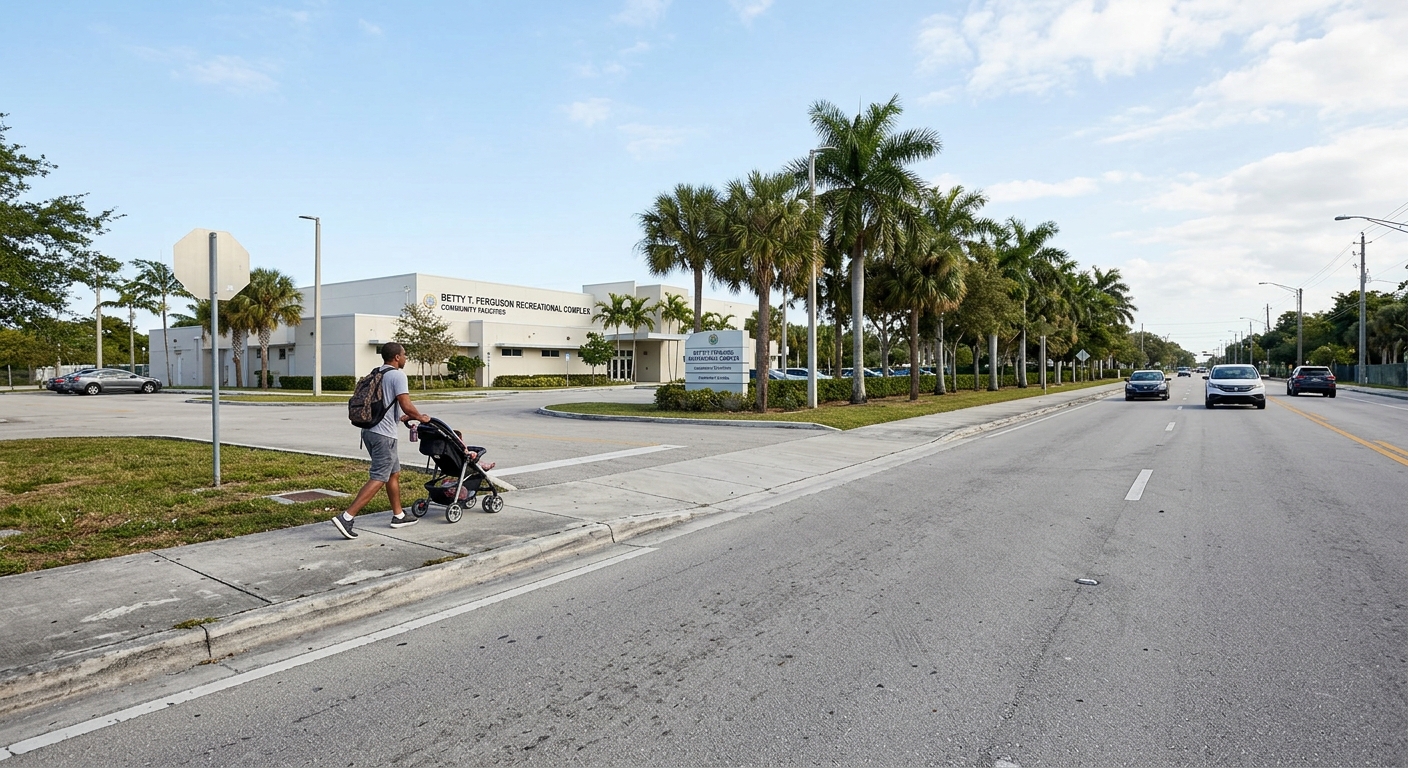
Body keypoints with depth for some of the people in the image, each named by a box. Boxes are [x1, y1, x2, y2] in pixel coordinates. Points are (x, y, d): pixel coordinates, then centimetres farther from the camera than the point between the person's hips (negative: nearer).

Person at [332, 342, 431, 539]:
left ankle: (398, 516, 27)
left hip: (370, 430, 10)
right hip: (383, 434, -10)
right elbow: (406, 406, -17)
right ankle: (346, 517, -12)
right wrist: (420, 417, 1)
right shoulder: (398, 375, -10)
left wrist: (403, 417, 35)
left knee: (394, 473, 18)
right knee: (379, 479, -7)